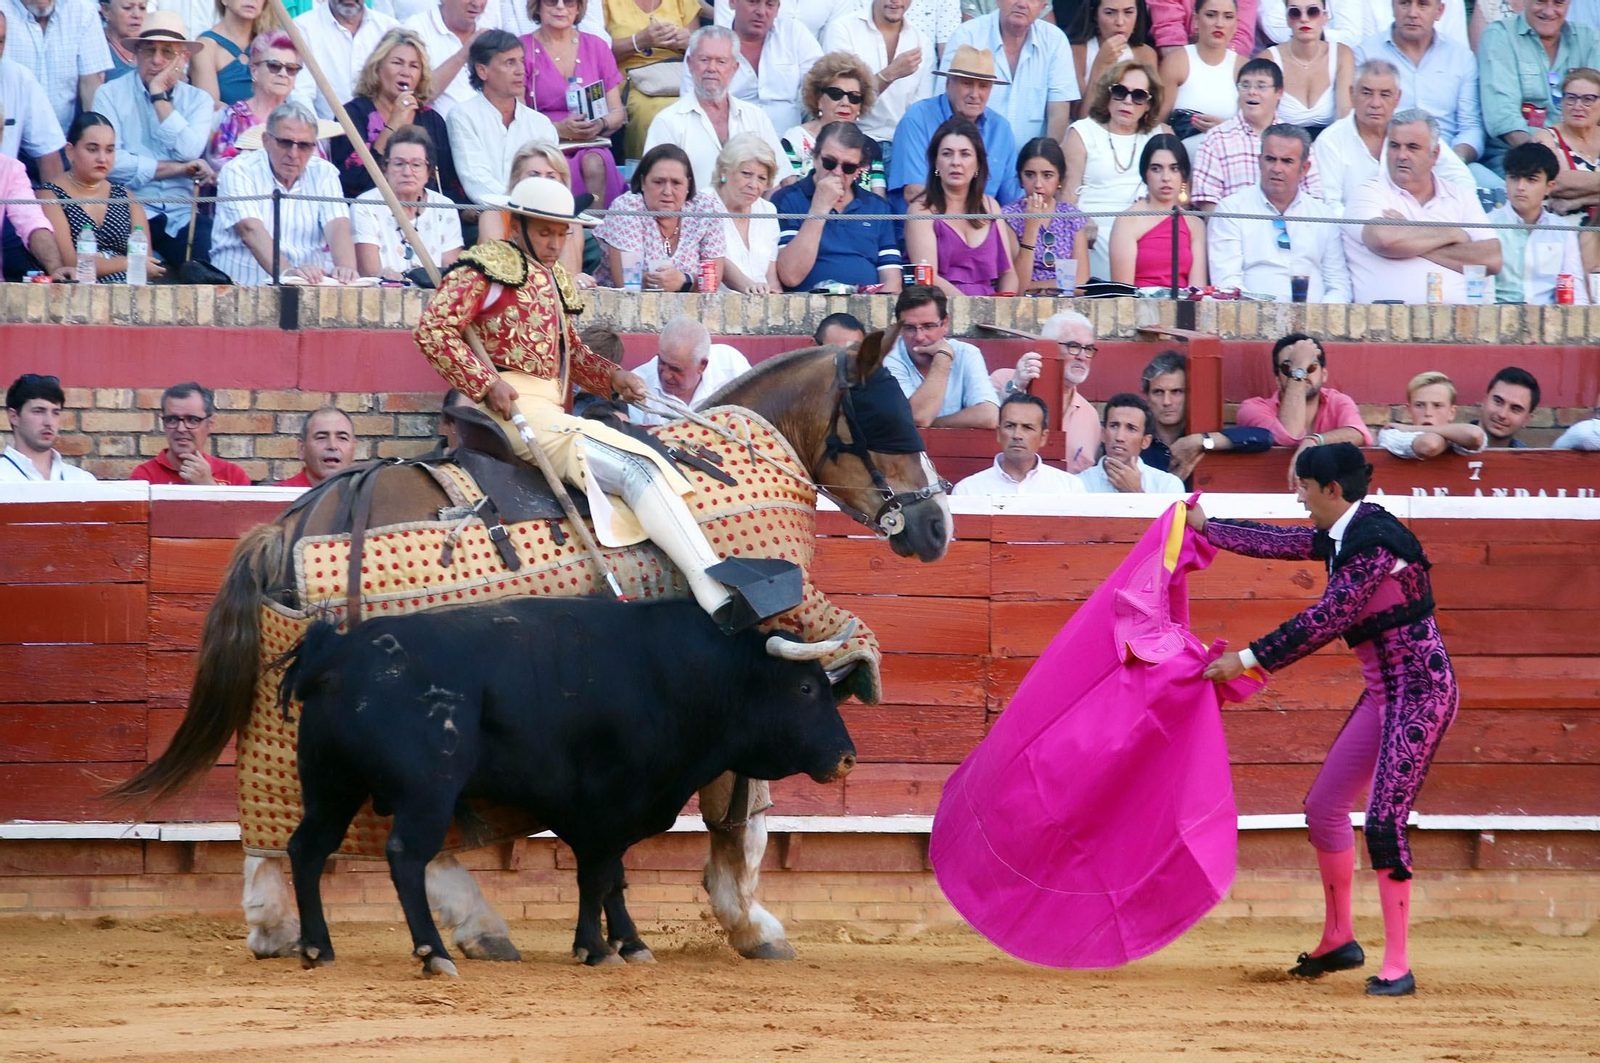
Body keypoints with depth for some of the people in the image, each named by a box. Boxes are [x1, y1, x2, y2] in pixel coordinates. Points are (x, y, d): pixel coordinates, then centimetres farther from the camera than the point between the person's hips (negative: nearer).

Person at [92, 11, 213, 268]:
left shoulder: (198, 100, 13)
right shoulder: (110, 95, 4)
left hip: (181, 214, 2)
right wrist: (175, 168, -8)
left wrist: (160, 95, -4)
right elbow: (111, 161, -10)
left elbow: (188, 152, -7)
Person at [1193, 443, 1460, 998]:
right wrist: (1208, 529, 32)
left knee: (1384, 822, -16)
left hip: (1421, 691, -10)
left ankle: (1397, 966, -13)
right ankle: (1339, 940, 28)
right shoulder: (1340, 536, 8)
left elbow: (1325, 621, -21)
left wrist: (1249, 660, -15)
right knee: (1324, 806, 15)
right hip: (1383, 694, 10)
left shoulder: (1375, 541, -21)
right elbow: (1278, 542, 23)